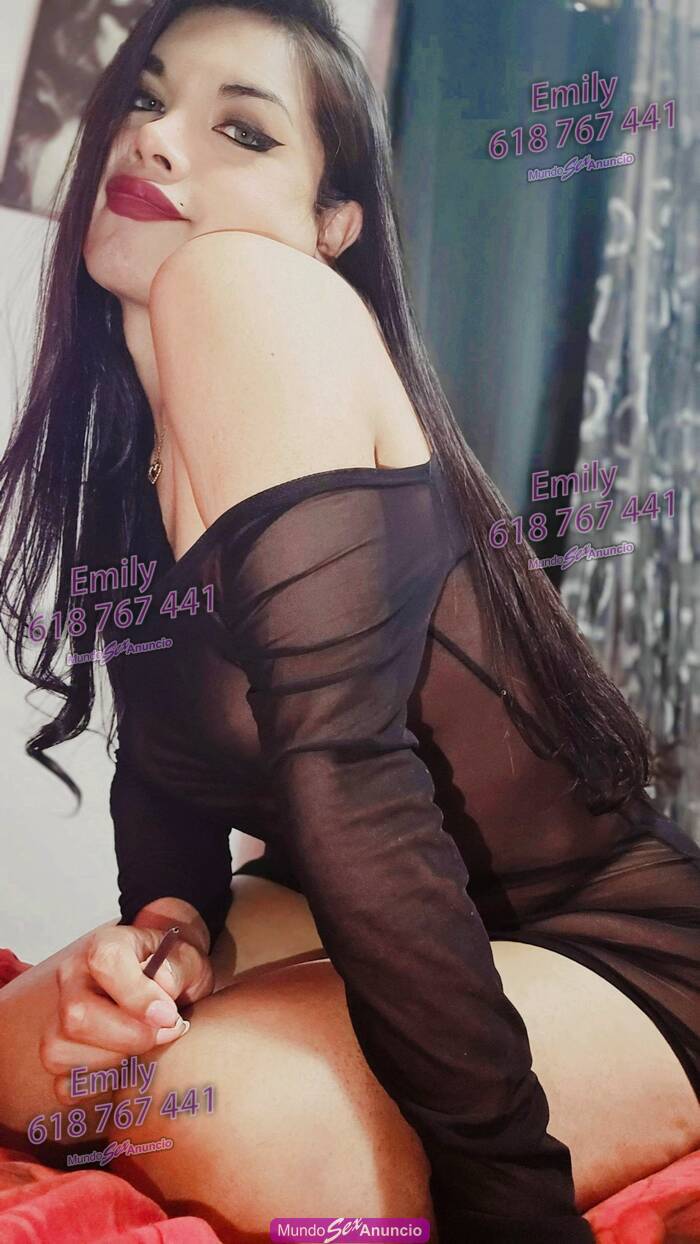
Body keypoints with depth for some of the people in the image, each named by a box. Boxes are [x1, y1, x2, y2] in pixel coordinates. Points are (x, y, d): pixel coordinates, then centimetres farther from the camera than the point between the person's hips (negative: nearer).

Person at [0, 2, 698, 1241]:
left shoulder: (242, 287, -22)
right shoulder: (119, 439, 4)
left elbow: (341, 761, -30)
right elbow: (163, 755, 8)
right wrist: (169, 926, -14)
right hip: (359, 933, 8)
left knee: (240, 1110, -31)